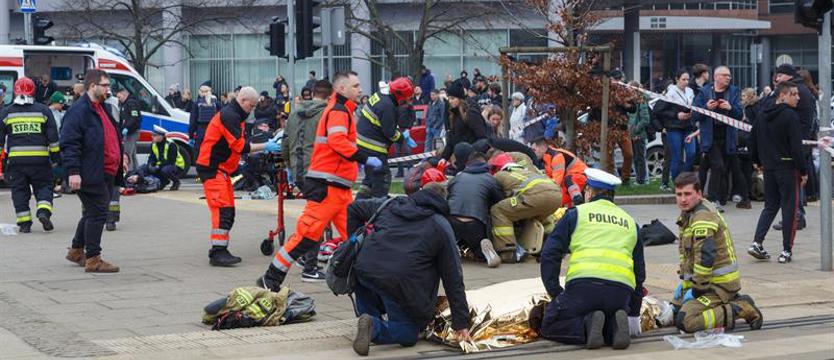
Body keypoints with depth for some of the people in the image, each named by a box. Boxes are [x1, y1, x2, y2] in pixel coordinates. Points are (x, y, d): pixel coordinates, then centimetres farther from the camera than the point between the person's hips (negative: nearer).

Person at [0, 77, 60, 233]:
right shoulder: (43, 110, 3)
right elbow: (53, 136, 4)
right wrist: (55, 156, 11)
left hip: (16, 158, 0)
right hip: (39, 158, 0)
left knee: (19, 191, 8)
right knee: (43, 186, 10)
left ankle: (24, 223, 5)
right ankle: (44, 211, -13)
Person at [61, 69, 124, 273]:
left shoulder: (104, 108, 18)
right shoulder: (78, 111, -13)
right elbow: (69, 143, -19)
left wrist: (120, 159, 24)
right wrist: (73, 171, -24)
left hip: (106, 174, 10)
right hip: (90, 176, -10)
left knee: (93, 213, 18)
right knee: (97, 214, -8)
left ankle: (76, 251, 32)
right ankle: (93, 259, -3)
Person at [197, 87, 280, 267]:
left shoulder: (233, 115, 19)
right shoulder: (229, 116, -16)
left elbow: (237, 145, 16)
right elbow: (240, 146, -20)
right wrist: (265, 147, -14)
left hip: (221, 169, 11)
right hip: (212, 169, -11)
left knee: (229, 212, 11)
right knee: (222, 210, -16)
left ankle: (220, 251, 16)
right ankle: (217, 252, -18)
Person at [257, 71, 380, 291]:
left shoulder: (342, 111, 21)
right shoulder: (338, 111, -10)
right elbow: (337, 141, -27)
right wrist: (364, 159, -29)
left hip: (340, 188, 10)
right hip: (327, 186, -10)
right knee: (308, 232, -9)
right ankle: (271, 280, -5)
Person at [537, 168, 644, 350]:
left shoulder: (576, 214, 16)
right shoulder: (630, 222, 27)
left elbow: (550, 254, 9)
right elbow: (640, 271, 29)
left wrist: (556, 293, 14)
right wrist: (633, 312, 34)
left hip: (583, 284, -4)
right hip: (622, 292, 4)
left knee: (550, 326, 11)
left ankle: (587, 325, -15)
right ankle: (615, 324, -6)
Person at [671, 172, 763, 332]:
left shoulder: (703, 218, -21)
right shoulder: (688, 213, 12)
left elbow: (705, 257, -26)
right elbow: (685, 252, 21)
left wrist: (697, 289, -18)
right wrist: (685, 281, 14)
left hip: (719, 283, -10)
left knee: (685, 321, -22)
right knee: (676, 308, 20)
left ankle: (741, 310, -11)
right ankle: (732, 302, 16)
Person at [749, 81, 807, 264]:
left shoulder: (763, 117, 8)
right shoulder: (791, 116, -14)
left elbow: (753, 143, 15)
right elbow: (796, 146, -18)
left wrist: (760, 162, 27)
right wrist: (804, 171, -12)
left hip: (769, 168, 7)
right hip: (788, 167, -7)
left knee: (770, 206, 15)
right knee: (789, 208, 2)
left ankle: (757, 243, 2)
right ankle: (786, 250, 3)